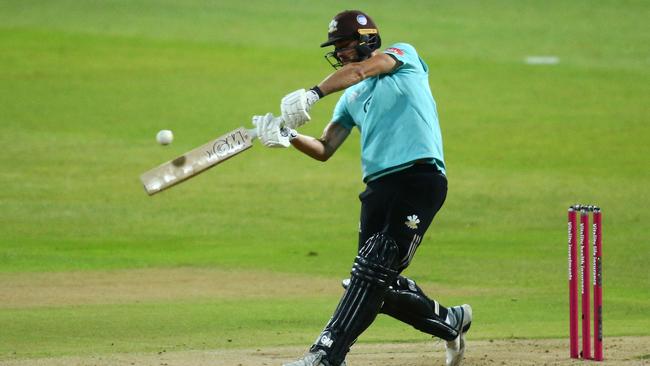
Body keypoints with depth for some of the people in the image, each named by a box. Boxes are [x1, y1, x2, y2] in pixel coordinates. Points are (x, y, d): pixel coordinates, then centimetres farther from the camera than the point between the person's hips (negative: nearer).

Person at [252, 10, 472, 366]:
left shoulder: (404, 55, 8)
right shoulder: (351, 98, 26)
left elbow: (359, 71, -13)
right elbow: (324, 149, 17)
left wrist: (312, 94, -26)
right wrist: (288, 136, -3)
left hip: (420, 175, -8)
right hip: (378, 186, 8)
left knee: (374, 269, -17)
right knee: (381, 286, 4)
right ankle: (450, 322, 27)